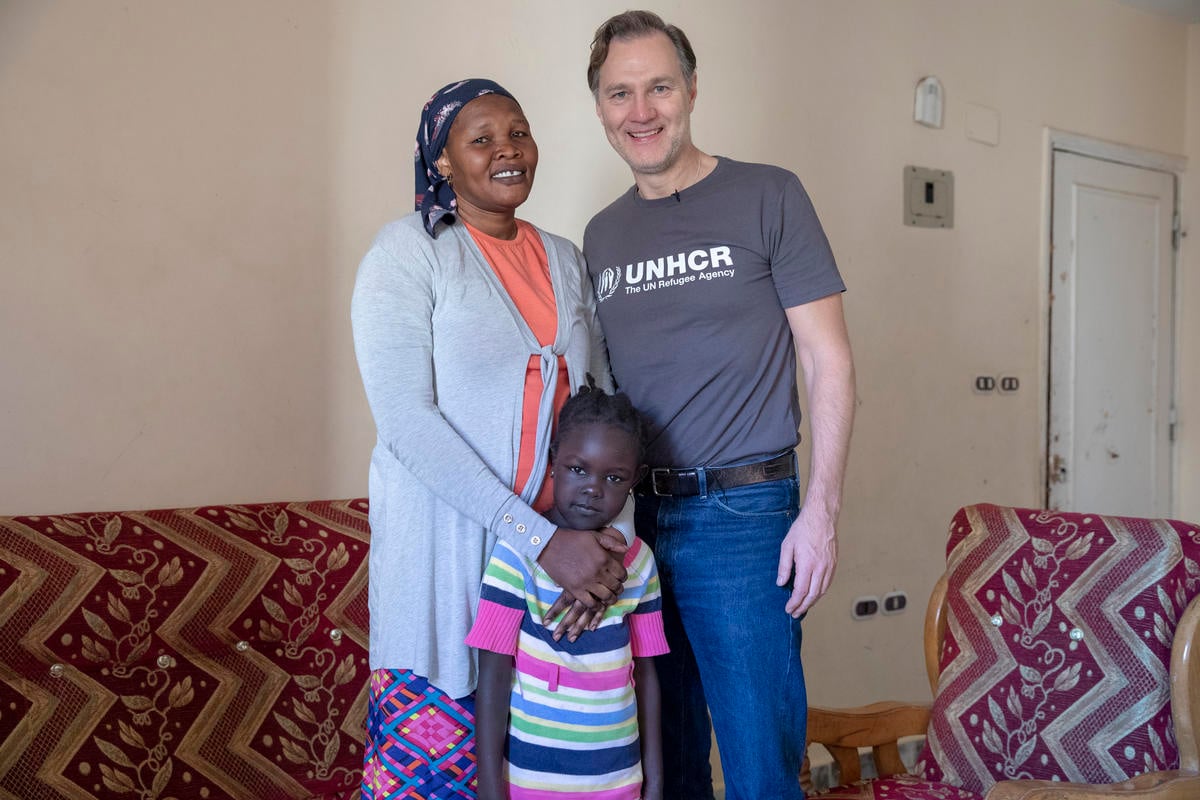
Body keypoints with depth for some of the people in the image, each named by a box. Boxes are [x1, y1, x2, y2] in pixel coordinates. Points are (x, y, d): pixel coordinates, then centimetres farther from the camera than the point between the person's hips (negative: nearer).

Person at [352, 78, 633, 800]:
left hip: (564, 544, 5)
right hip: (447, 545, -5)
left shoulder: (566, 259, 10)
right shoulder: (409, 251, -7)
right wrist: (540, 538, -21)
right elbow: (406, 420, -17)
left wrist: (610, 546, -9)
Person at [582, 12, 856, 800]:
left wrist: (822, 509, -12)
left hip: (741, 516, -4)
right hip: (631, 516, 5)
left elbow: (828, 359, -4)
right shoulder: (602, 235, 12)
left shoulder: (767, 197, -2)